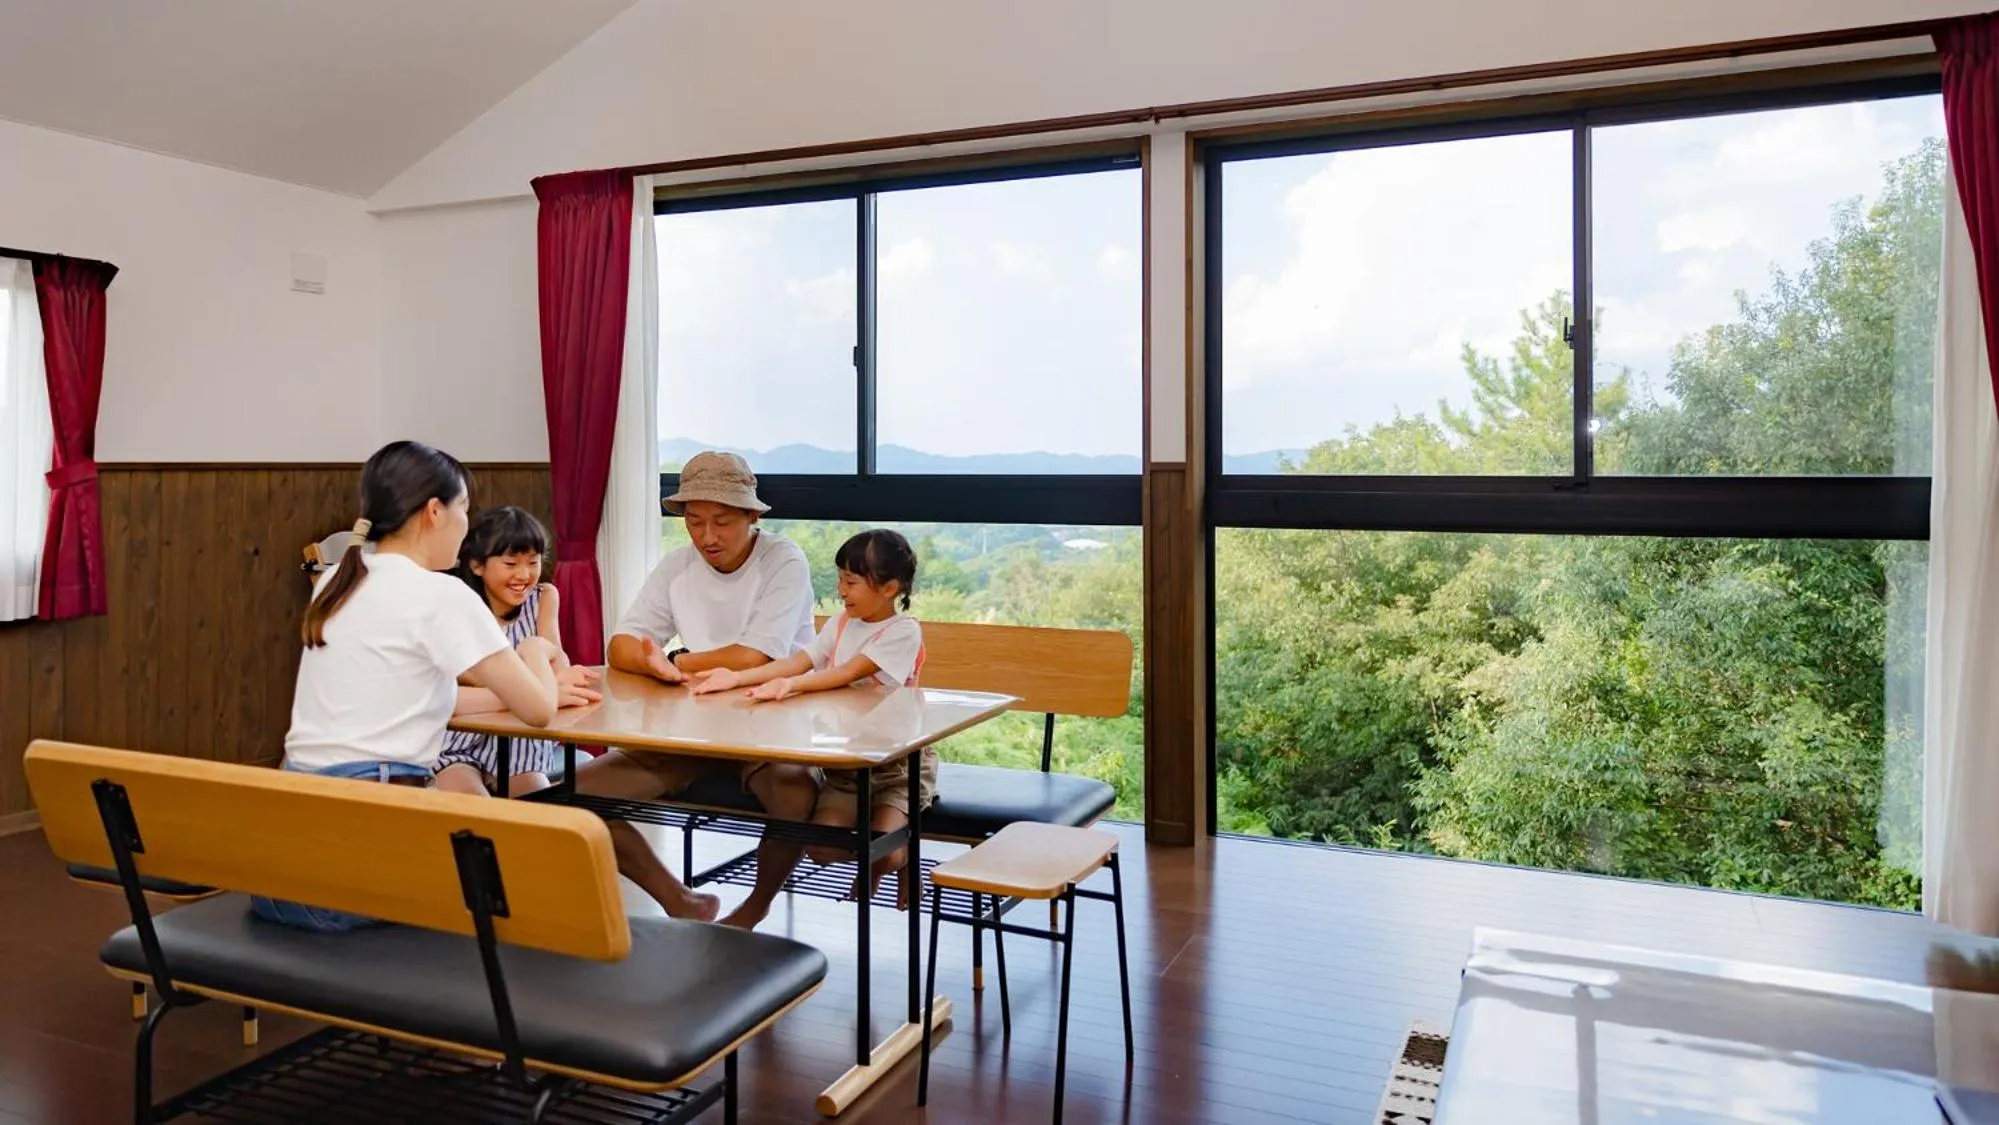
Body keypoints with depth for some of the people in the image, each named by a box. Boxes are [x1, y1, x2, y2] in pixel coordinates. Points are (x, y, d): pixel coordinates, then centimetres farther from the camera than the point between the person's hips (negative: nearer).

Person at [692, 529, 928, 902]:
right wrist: (736, 677, -16)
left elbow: (848, 673, -26)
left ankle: (907, 859, 17)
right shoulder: (840, 623, 7)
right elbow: (798, 661, -4)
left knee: (883, 853, -22)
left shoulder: (903, 631, -14)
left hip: (899, 761, -5)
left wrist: (789, 684, -40)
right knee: (820, 848, -12)